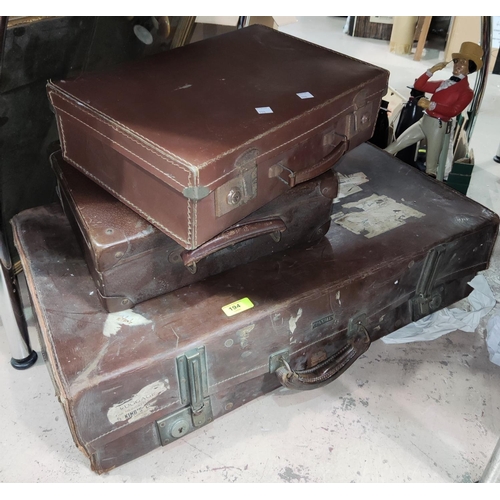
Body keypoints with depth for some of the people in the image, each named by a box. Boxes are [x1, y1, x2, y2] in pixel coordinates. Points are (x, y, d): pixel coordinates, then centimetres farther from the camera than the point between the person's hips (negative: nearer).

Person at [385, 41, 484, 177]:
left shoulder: (466, 92, -3)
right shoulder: (442, 83, 17)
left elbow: (454, 111, -20)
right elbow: (418, 85, 17)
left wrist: (430, 105, -29)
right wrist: (432, 70, 4)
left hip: (437, 126, -6)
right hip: (424, 121, 6)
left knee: (430, 168, 0)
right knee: (391, 149, 4)